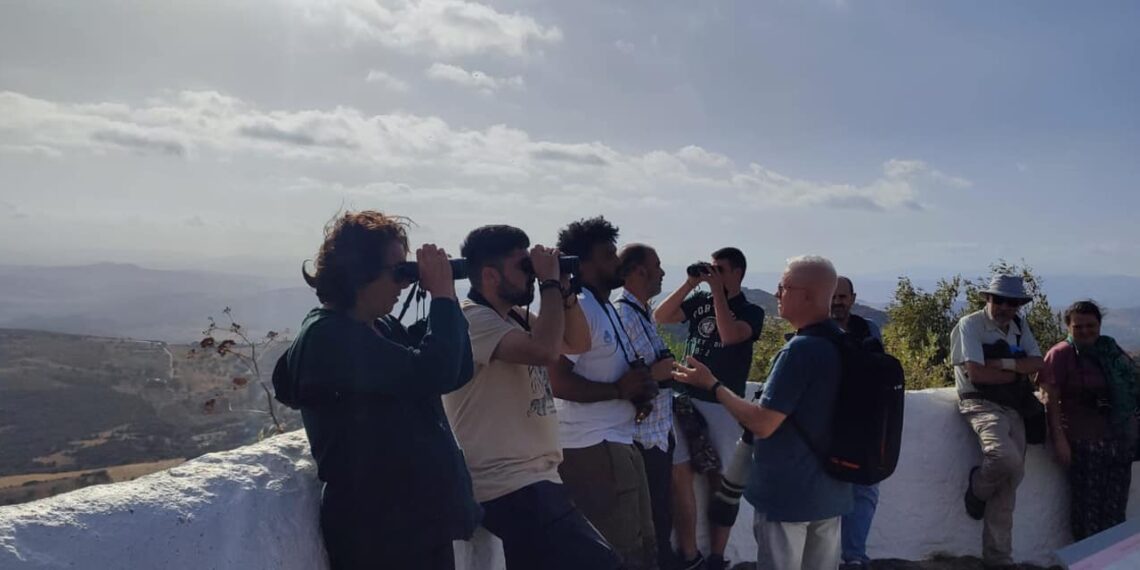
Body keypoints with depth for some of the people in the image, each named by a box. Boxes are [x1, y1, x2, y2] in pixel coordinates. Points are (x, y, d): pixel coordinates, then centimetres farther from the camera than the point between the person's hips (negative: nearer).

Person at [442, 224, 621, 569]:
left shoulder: (515, 316, 13)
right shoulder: (472, 319, -16)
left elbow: (578, 343, 18)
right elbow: (544, 350, -30)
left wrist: (565, 289, 4)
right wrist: (549, 281, -17)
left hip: (528, 479, 10)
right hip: (512, 488, -10)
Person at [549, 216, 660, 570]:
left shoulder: (608, 309, 15)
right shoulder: (578, 308, -17)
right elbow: (557, 381, -26)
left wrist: (640, 386, 5)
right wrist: (619, 390, -19)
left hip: (618, 443, 10)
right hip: (592, 449, -10)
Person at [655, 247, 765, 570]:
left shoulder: (751, 312, -1)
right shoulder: (700, 301, 10)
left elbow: (729, 336, -20)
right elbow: (660, 317, 2)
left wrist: (717, 291, -13)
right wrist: (690, 284, -4)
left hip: (723, 405, -3)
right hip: (686, 398, 3)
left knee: (720, 481, 5)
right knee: (679, 473, -3)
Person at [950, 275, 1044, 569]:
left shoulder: (1019, 326, 14)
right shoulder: (970, 325, -7)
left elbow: (1037, 364, 3)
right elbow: (976, 373, -16)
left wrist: (1006, 363, -14)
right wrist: (1018, 374, -4)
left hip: (1013, 407, 7)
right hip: (982, 404, -7)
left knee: (1010, 477, 2)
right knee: (1006, 458, -32)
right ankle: (976, 486, 5)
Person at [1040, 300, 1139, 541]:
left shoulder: (1111, 350, 11)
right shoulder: (1060, 354, -6)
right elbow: (1052, 400, -10)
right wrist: (1059, 439, -17)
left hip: (1119, 440, 5)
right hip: (1084, 443, -5)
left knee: (1115, 506, 11)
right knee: (1088, 507, 0)